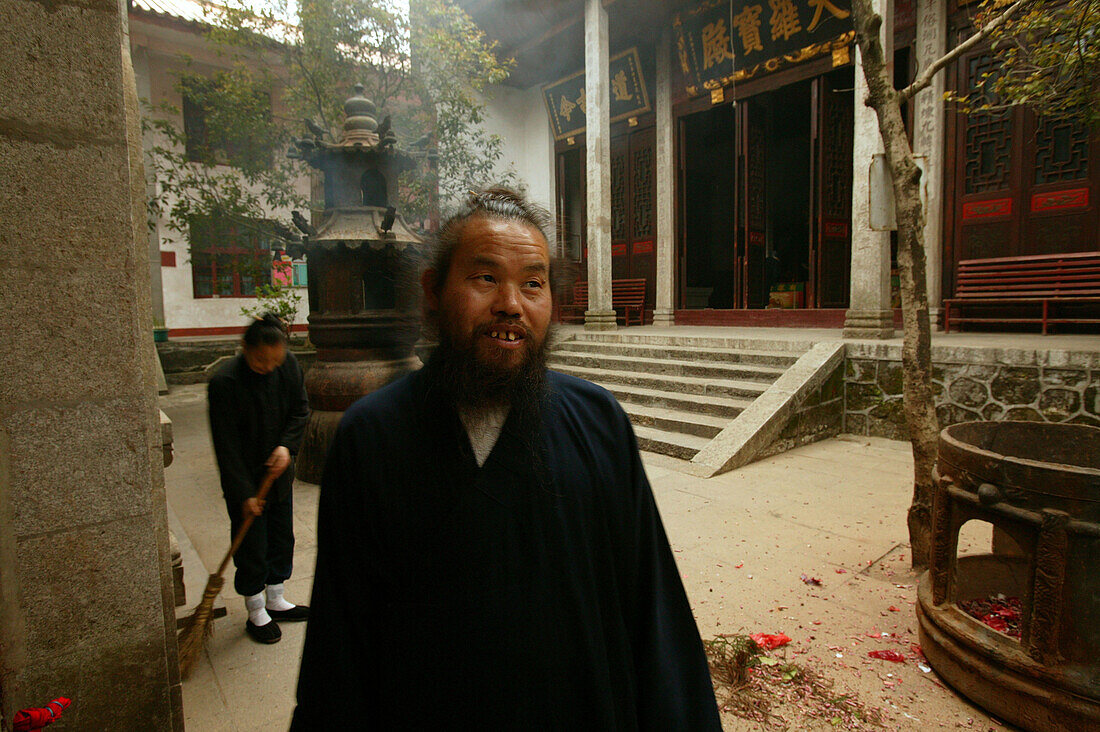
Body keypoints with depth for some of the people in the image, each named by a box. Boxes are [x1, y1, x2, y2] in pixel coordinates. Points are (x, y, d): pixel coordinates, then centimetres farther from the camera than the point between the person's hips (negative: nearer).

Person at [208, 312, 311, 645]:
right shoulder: (224, 382, -23)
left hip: (279, 472, 5)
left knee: (282, 539, 17)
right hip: (245, 480, -5)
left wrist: (287, 445, -13)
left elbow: (301, 409, 4)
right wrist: (244, 494, -19)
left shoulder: (289, 364, -9)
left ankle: (275, 601, 37)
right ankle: (256, 613, 27)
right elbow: (226, 446, -20)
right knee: (251, 547, 6)